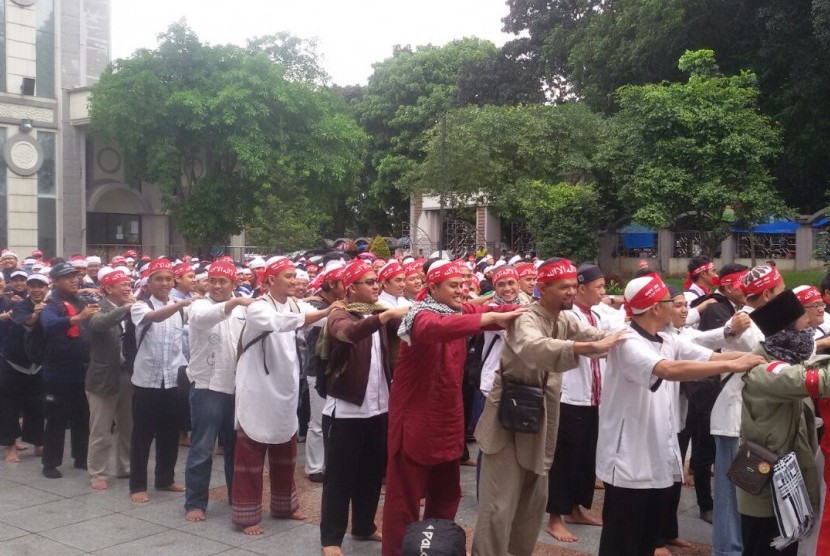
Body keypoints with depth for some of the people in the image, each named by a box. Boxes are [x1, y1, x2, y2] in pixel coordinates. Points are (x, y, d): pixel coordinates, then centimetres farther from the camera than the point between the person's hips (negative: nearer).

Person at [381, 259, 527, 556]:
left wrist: (528, 309, -27)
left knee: (447, 491, 19)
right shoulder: (422, 315, -18)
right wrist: (491, 317, -47)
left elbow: (495, 312, -6)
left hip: (448, 415, 8)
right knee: (406, 493, 0)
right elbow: (438, 327, -41)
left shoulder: (460, 311, 5)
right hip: (416, 416, -8)